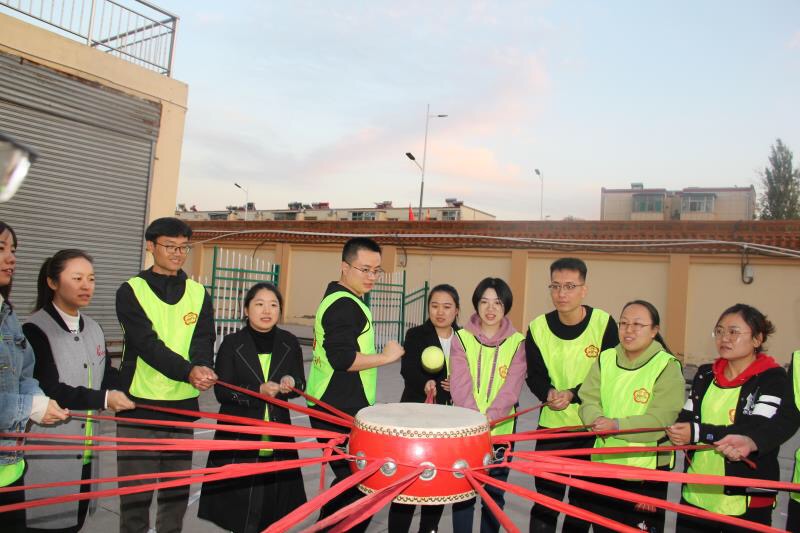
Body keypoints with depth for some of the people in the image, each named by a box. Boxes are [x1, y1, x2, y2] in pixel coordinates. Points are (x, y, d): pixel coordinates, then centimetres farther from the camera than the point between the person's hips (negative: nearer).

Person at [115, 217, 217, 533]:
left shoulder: (198, 293, 8)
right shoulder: (132, 291, -3)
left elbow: (204, 339, -4)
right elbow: (147, 342, -16)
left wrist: (202, 366, -28)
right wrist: (188, 370, -31)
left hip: (183, 405, 3)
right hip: (139, 403, -3)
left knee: (177, 491, 13)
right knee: (136, 492, 5)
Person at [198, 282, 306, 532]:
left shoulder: (290, 343, 2)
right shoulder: (232, 343, -7)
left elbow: (301, 385, 8)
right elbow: (222, 392, -9)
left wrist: (290, 383, -15)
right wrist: (258, 391, -23)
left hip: (278, 438, 3)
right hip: (239, 437, -2)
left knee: (273, 511, 10)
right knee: (241, 508, 4)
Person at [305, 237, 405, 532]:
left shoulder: (339, 300, 16)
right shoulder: (345, 304, -17)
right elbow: (343, 358, -27)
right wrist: (385, 356, -16)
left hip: (335, 409, 11)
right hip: (340, 414, -11)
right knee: (358, 487, -4)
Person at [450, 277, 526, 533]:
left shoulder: (517, 342, 0)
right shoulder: (462, 338, 0)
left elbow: (511, 388, -9)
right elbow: (460, 383, -8)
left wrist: (489, 418, -22)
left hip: (501, 429, 0)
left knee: (494, 493, 10)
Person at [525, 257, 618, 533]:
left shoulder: (603, 323, -11)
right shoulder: (538, 327, -7)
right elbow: (534, 375, -3)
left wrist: (573, 394, -22)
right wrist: (549, 393, -24)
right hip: (552, 426, 1)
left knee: (583, 502, 14)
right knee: (545, 503, 4)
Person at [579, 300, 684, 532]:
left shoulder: (667, 367, -12)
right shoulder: (606, 359, 3)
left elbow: (659, 421, -20)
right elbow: (589, 400, -2)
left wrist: (617, 425, -31)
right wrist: (598, 420, -23)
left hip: (647, 469, -4)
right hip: (604, 462, 5)